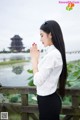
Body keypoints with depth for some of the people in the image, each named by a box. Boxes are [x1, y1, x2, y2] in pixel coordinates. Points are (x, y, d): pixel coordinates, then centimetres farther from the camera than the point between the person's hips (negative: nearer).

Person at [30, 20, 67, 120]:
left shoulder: (52, 55, -24)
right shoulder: (54, 52, 5)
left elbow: (37, 81, -21)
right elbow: (42, 73, 8)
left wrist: (34, 58, -13)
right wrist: (35, 57, 6)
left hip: (48, 100, -9)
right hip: (49, 98, 9)